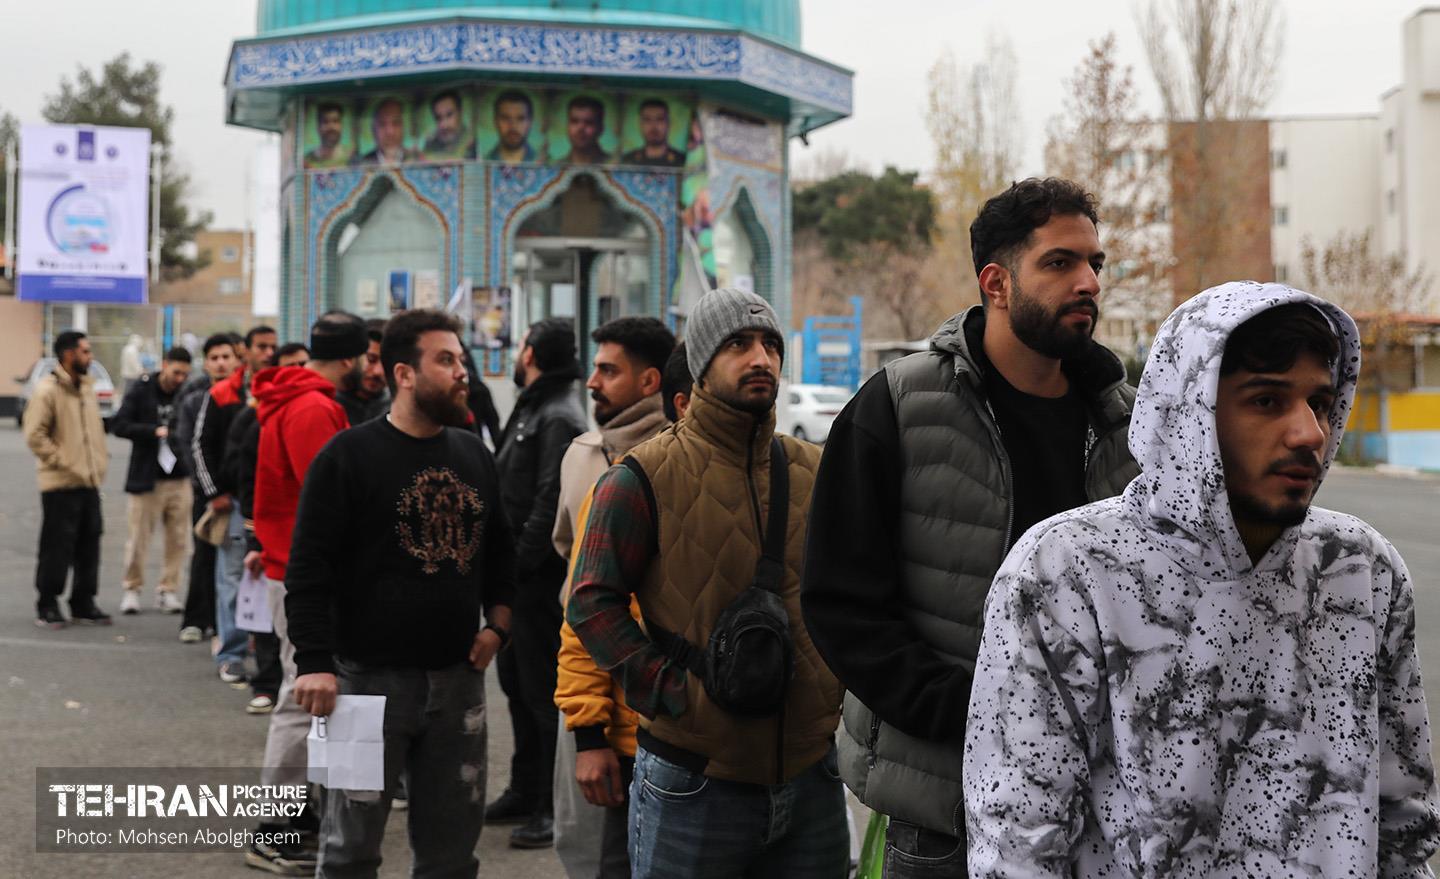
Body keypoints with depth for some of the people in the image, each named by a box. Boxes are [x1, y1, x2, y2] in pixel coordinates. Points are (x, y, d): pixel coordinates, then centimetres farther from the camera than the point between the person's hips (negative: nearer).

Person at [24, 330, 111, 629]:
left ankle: (83, 603, 20)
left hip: (89, 482, 7)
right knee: (57, 547, -2)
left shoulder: (87, 387, 13)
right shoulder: (48, 390, -12)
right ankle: (47, 606, 8)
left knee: (89, 545, 11)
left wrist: (100, 462, 9)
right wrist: (63, 462, -16)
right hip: (60, 484, -7)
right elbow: (34, 435, -16)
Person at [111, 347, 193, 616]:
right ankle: (132, 589, 17)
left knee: (178, 540, 4)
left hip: (180, 478, 2)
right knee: (138, 538, 2)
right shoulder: (142, 391, -2)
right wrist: (155, 431, -17)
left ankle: (167, 589, 15)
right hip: (146, 478, -2)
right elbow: (119, 425, -8)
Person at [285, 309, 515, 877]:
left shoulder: (474, 454, 11)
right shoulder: (349, 456, -7)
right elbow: (309, 568, -10)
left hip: (458, 676, 5)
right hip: (371, 676, -5)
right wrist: (314, 663, -18)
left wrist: (497, 623, 7)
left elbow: (499, 549, 22)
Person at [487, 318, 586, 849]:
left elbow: (551, 505, -23)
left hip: (539, 578, -10)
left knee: (545, 690, -5)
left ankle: (555, 807, 0)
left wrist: (517, 562, -20)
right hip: (516, 574, 10)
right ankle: (525, 792, 29)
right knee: (517, 683, 17)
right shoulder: (530, 409, 16)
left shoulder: (559, 419, -16)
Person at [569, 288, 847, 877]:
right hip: (693, 786, -4)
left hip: (811, 778, 5)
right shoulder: (643, 479, -5)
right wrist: (677, 694, -15)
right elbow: (592, 604, -8)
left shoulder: (815, 474, 9)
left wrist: (839, 689, 6)